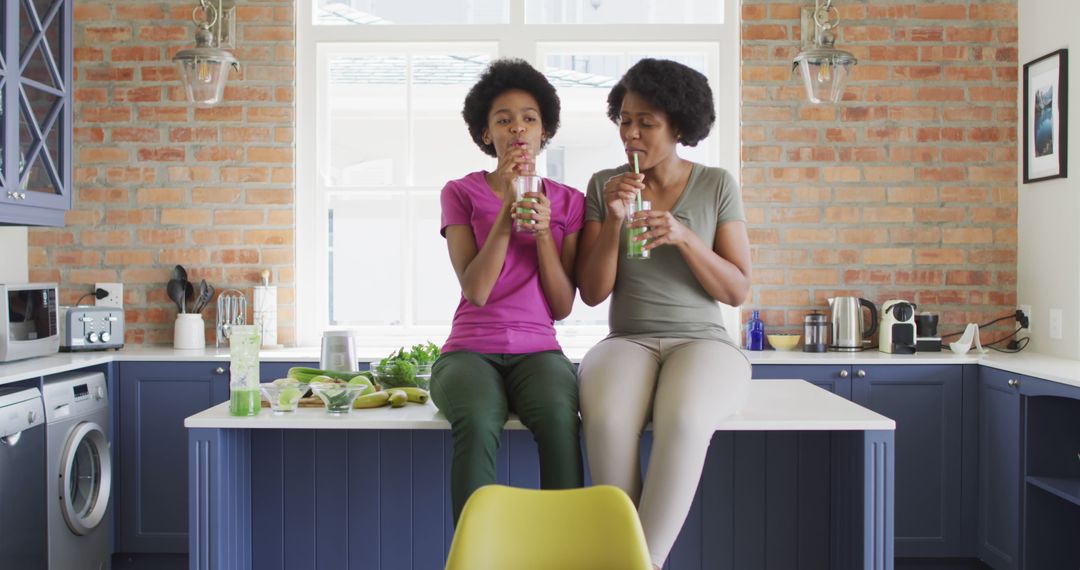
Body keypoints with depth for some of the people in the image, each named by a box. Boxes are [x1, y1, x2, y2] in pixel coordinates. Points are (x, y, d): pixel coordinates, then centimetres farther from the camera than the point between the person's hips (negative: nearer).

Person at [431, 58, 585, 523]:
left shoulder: (568, 202, 11)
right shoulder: (460, 193, 6)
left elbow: (563, 306, 3)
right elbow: (476, 291, -7)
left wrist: (543, 230, -10)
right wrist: (507, 211, -14)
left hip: (538, 351, 2)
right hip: (471, 350, -1)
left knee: (560, 419, -33)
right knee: (477, 424, -35)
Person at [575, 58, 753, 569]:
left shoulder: (717, 185, 6)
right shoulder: (603, 185, 7)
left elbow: (738, 291, 2)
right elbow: (592, 293, 3)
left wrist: (684, 238, -13)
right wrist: (613, 222, -12)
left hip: (702, 342, 0)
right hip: (627, 342, 1)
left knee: (683, 420, -36)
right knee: (607, 420, -35)